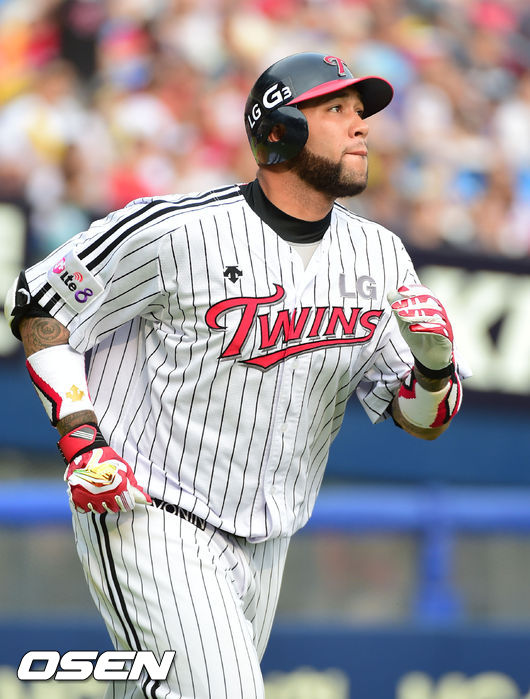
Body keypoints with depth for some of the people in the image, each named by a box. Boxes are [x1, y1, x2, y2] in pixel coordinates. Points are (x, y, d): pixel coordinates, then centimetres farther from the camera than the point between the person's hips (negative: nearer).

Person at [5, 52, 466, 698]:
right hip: (147, 518, -7)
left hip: (262, 544, 7)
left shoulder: (379, 257, 3)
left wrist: (436, 362, -18)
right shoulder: (177, 231, -14)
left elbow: (422, 419, 6)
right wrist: (81, 441, -15)